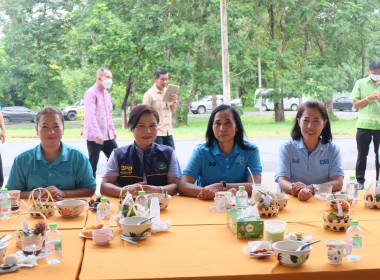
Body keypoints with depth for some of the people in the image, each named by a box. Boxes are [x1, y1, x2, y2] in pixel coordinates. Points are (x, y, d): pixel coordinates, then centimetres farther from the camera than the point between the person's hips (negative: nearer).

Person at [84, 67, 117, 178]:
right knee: (93, 165, 0)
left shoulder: (106, 94, 15)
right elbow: (90, 115, -20)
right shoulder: (91, 93, -11)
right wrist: (97, 134, -28)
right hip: (94, 137, -8)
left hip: (108, 136, 8)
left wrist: (113, 131, 20)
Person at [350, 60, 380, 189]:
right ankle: (360, 180, 14)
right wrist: (369, 98, -11)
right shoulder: (360, 83, 6)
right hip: (364, 124, -1)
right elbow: (355, 104, 2)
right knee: (362, 154, 5)